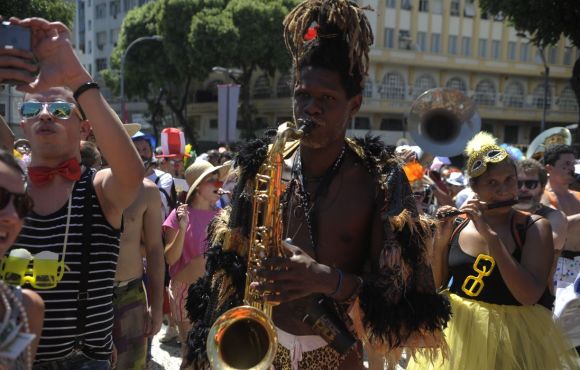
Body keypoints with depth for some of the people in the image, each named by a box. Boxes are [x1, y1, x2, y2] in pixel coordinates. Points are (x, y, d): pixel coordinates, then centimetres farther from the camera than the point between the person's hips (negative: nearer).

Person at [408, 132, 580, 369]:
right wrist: (440, 241, -13)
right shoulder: (458, 224, -2)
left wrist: (490, 234, -24)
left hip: (512, 335, -2)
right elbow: (435, 287, 1)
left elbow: (529, 296, -22)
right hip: (457, 331, 2)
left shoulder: (535, 227, -9)